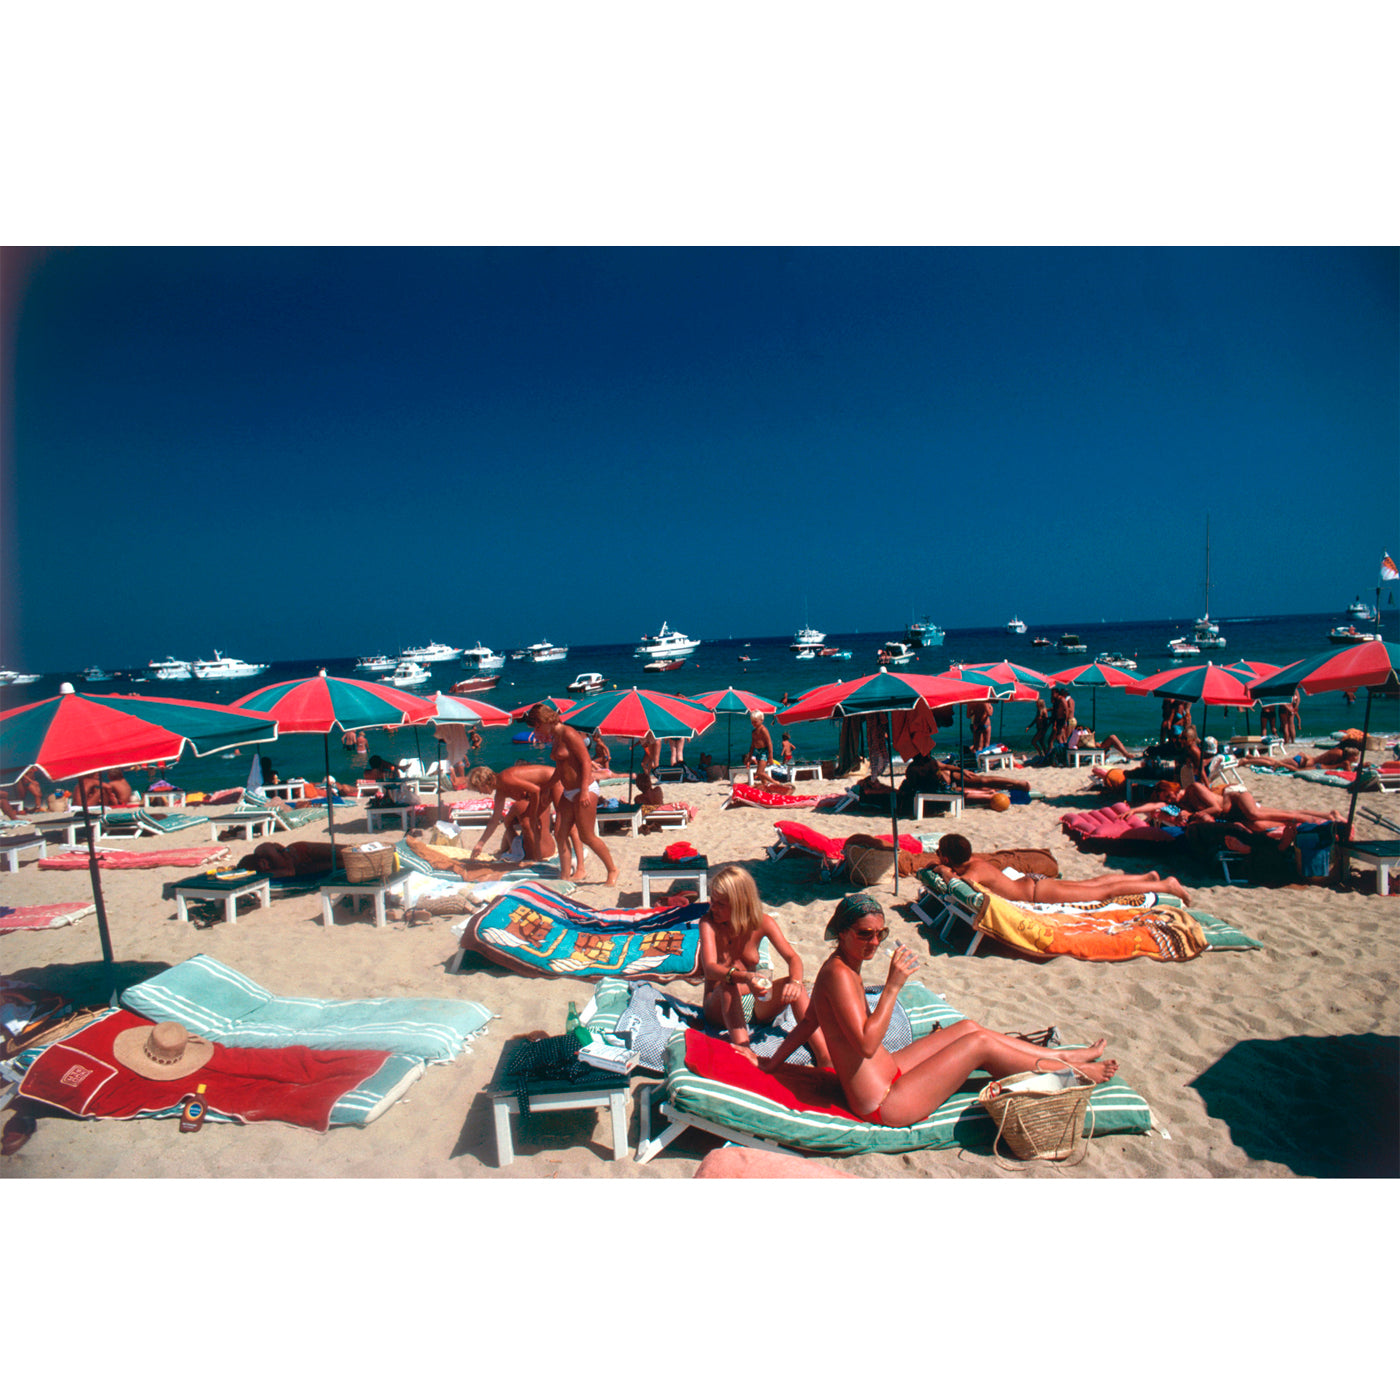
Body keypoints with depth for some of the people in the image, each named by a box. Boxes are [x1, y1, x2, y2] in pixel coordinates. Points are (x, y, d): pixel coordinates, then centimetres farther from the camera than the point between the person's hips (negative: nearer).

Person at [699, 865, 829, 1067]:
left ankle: (826, 1058, -31)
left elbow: (792, 958, -11)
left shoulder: (762, 923, -4)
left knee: (792, 985, -24)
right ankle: (742, 1050, -49)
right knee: (729, 984, -34)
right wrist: (745, 977, -48)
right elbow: (710, 968, -29)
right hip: (719, 1006, -3)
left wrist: (795, 982, -35)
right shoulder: (709, 924, -14)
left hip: (755, 1005, 3)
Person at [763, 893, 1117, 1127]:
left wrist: (771, 1063, 19)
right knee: (980, 1042, -5)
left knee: (968, 1027, 13)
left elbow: (807, 1023, 11)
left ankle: (1063, 1056, 28)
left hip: (887, 1071, 10)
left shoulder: (844, 966, 5)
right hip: (883, 1103, -10)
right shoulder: (839, 974, -26)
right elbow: (867, 1044, -32)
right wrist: (893, 987, -31)